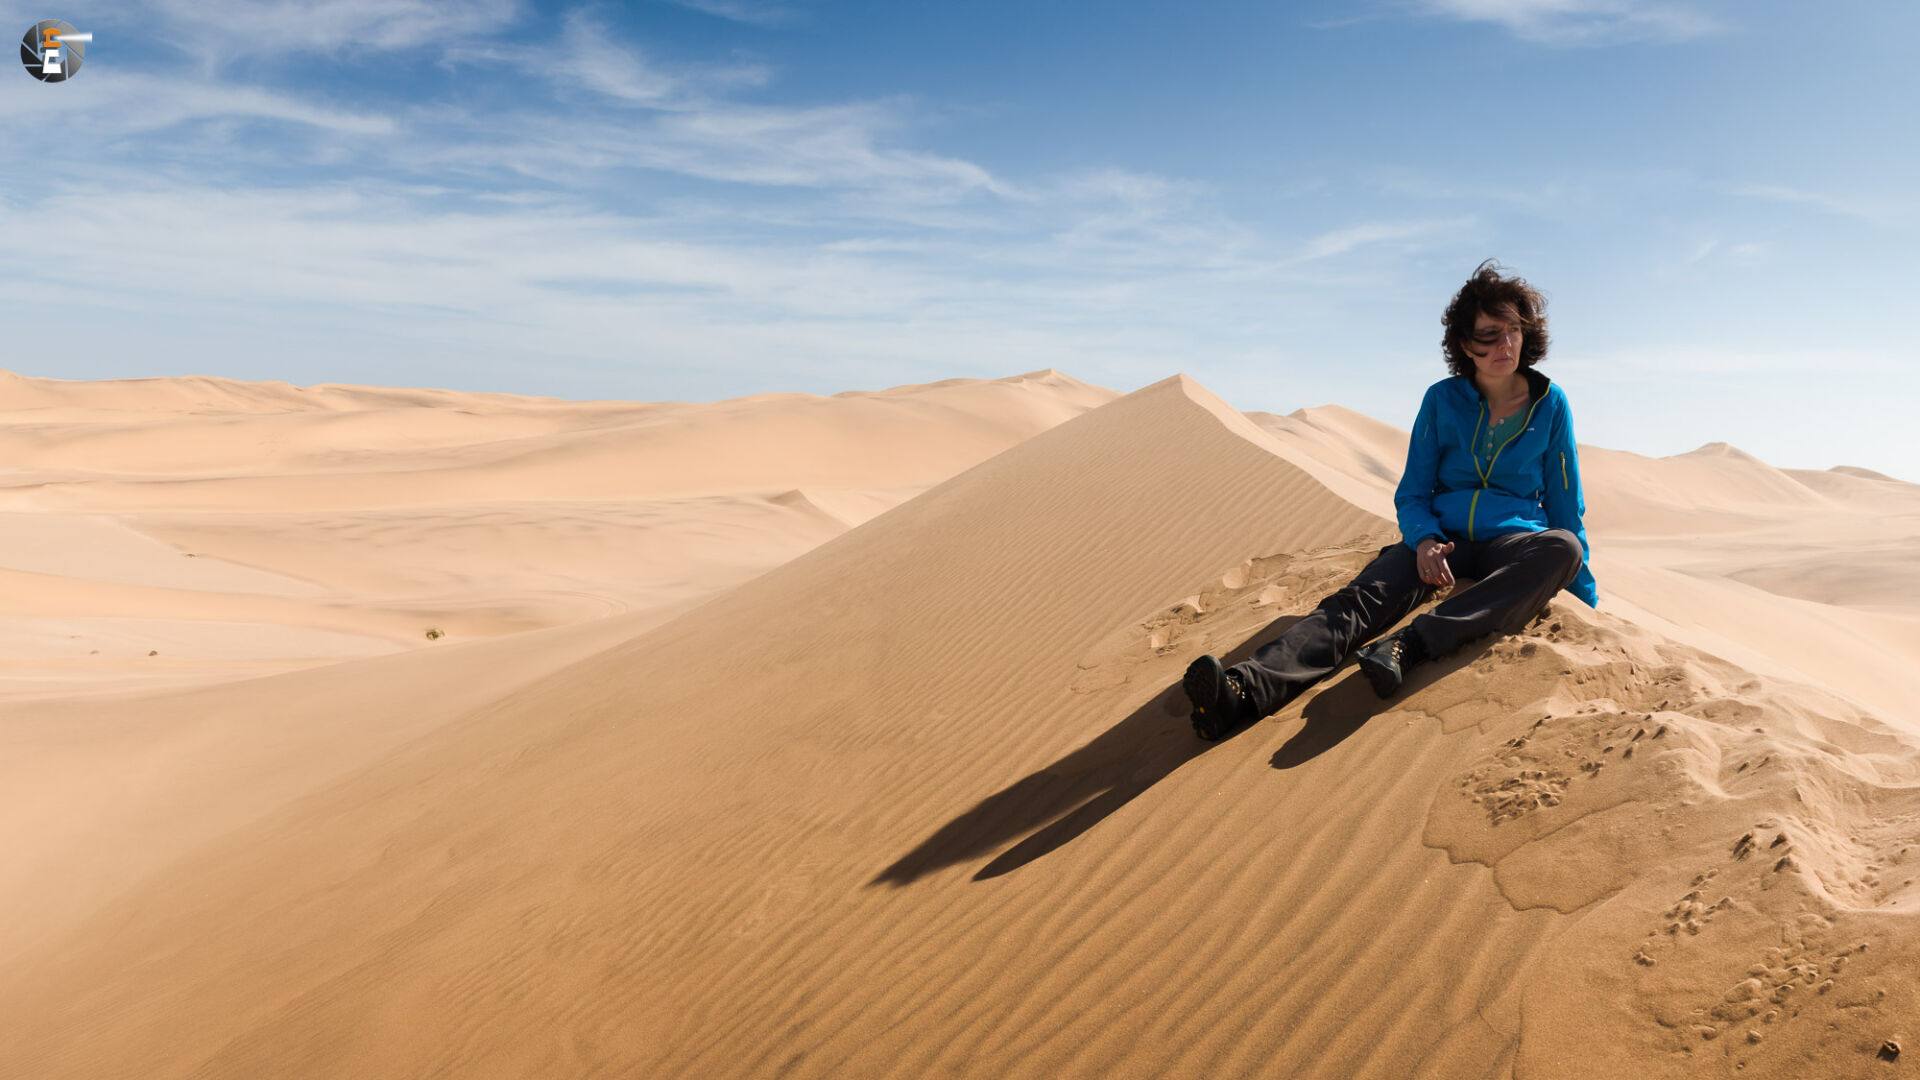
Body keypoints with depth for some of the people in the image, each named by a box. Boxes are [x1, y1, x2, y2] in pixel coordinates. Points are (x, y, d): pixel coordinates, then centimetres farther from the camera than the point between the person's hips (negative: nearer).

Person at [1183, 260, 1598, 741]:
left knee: (1563, 547, -37)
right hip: (1442, 540, 0)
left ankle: (1412, 644, -49)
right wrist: (1425, 541, -16)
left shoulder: (1550, 404, 5)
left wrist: (1586, 595, 13)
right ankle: (1246, 690, -58)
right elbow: (1411, 495, 7)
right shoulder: (1443, 399, 6)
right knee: (1359, 599, -31)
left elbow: (1566, 507, 13)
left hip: (1512, 544, 1)